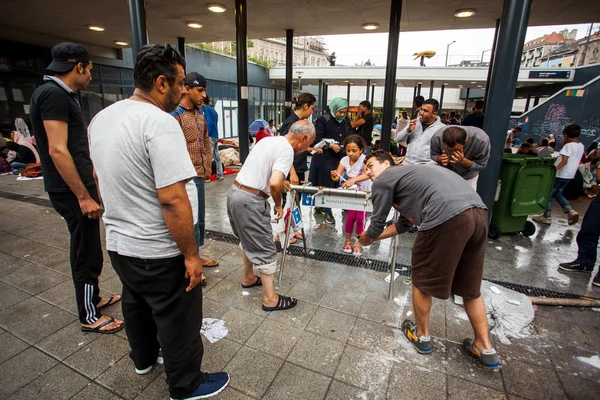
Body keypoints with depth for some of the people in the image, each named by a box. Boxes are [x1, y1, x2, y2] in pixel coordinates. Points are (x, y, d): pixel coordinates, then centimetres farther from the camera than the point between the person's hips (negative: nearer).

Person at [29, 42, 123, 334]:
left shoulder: (62, 94, 14)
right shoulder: (54, 94, -16)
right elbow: (57, 150, -23)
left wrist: (92, 187, 22)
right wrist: (84, 197, -22)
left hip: (78, 187, 10)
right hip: (73, 191, -10)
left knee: (86, 249, 20)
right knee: (87, 253, 1)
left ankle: (93, 297, 38)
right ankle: (89, 317, 17)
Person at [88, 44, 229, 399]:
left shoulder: (102, 118, 5)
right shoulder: (159, 122, -24)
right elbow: (173, 199, -29)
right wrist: (191, 255, -19)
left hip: (118, 243, 9)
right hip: (158, 253, -9)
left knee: (138, 305, 29)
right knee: (178, 322, 11)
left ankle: (144, 357, 54)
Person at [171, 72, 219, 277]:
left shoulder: (200, 114, 13)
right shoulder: (175, 115, -12)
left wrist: (208, 166, 12)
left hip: (199, 175, 9)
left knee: (200, 218, 17)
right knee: (191, 221, -3)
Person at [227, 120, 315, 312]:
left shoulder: (268, 140, 13)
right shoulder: (287, 150, -15)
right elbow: (274, 184, -27)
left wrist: (282, 182, 25)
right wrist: (278, 204, -9)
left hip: (235, 192, 10)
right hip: (250, 201, -10)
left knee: (249, 239, 25)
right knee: (265, 249, 1)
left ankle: (248, 278, 42)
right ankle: (270, 299, 12)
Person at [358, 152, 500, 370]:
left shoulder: (382, 180, 9)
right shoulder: (406, 176, 35)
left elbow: (377, 225, 13)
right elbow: (403, 225, 41)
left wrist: (366, 238, 35)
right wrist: (372, 237, 49)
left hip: (447, 216, -9)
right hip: (478, 212, 9)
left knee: (422, 281, 15)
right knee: (470, 288, 25)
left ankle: (421, 336, 34)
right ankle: (485, 348, 36)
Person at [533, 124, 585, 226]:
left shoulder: (568, 146, -15)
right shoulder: (581, 146, 10)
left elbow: (564, 161, -26)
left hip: (560, 174, -8)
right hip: (570, 175, 8)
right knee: (557, 193, 22)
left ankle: (547, 217, 5)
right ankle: (570, 211, 7)